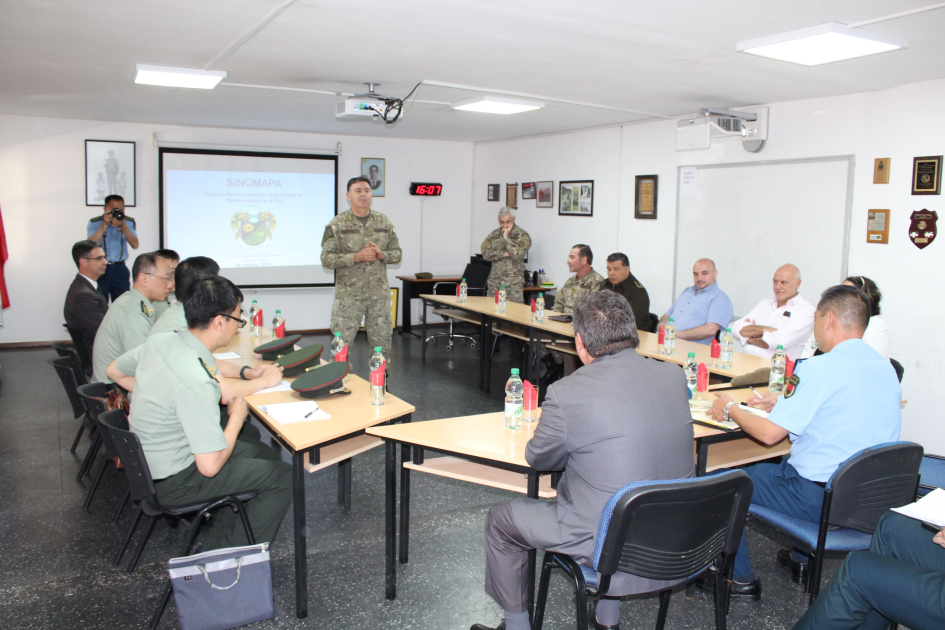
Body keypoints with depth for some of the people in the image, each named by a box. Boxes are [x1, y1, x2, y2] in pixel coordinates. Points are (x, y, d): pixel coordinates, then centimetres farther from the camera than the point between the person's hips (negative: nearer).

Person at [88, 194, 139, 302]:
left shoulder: (129, 222, 3)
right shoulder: (94, 223, -2)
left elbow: (135, 245, -8)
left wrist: (123, 226, -19)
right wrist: (104, 225, -19)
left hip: (120, 269, 2)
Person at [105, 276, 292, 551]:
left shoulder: (160, 341, -7)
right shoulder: (197, 382, -33)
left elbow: (115, 371, 14)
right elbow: (210, 466, -30)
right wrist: (236, 416, -15)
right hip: (173, 482, -9)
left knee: (264, 453, 19)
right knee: (283, 477, -3)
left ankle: (217, 545, 22)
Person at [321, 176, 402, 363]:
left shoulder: (384, 223, 7)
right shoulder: (337, 225, -2)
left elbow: (397, 254, 10)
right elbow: (326, 259, -7)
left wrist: (381, 254, -11)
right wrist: (356, 257, -18)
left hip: (379, 294, 3)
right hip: (348, 295, -3)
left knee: (382, 344, 9)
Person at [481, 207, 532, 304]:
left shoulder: (523, 236, -2)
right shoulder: (494, 234, 10)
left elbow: (518, 255, -17)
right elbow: (486, 254, -3)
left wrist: (506, 238, -12)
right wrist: (504, 254, -13)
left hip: (514, 283, -4)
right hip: (495, 282, 4)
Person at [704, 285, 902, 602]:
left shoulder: (818, 369, -20)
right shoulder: (886, 368, 5)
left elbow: (769, 433, -18)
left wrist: (730, 409, 0)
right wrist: (784, 403, 22)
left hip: (819, 500, -8)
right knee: (793, 462, 35)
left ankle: (742, 578, 17)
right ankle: (800, 559, 40)